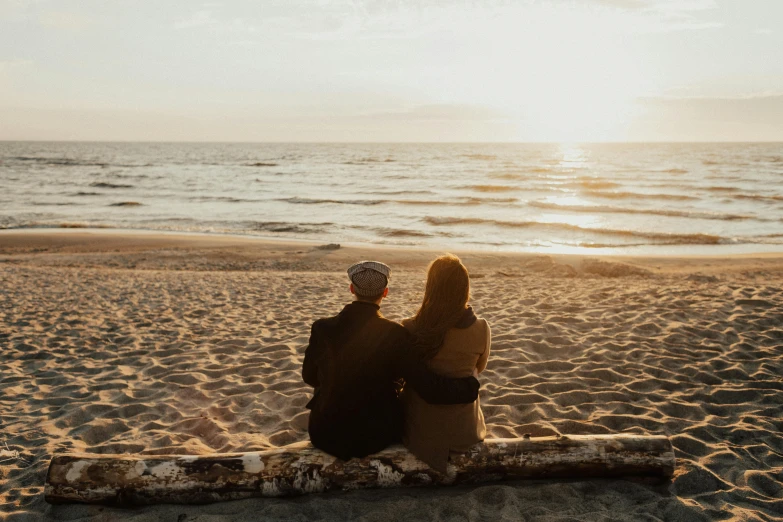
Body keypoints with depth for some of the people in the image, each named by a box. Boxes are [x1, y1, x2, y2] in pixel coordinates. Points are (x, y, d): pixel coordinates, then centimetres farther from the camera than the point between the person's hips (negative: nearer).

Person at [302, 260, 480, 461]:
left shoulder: (322, 329, -14)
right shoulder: (395, 335, -21)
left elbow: (310, 376, 3)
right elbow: (429, 388, -22)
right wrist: (471, 386, -6)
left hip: (327, 435, 2)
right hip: (376, 437, -1)